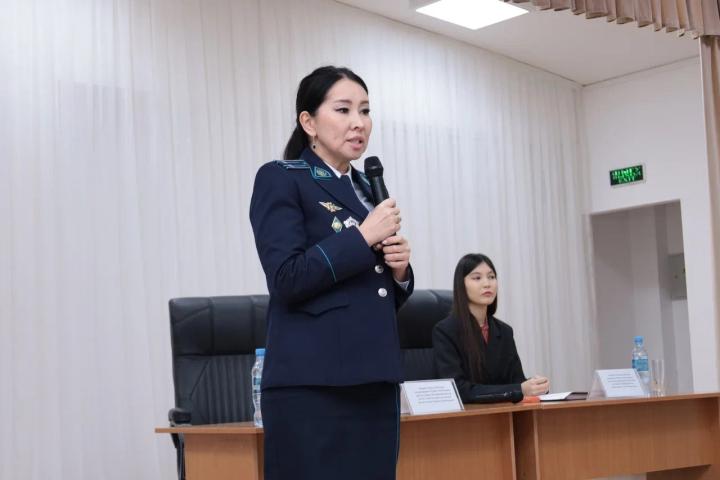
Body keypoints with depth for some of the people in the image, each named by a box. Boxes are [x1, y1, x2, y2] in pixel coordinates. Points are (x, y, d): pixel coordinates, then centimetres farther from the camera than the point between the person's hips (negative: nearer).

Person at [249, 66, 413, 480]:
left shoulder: (367, 189, 18)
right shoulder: (280, 180, -2)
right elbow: (287, 280, -14)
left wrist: (399, 270, 2)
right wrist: (362, 238, -13)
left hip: (374, 381, 7)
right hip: (312, 385, -7)